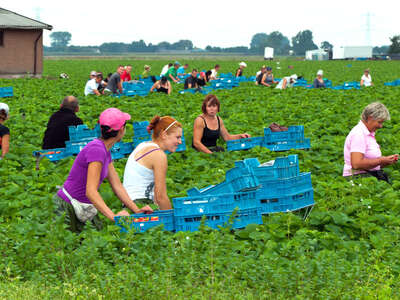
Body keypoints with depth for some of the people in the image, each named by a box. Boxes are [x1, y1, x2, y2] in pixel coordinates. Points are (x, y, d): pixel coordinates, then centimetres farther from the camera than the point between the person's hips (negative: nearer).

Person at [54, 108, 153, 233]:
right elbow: (91, 192, -29)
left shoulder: (105, 151, 7)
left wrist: (137, 210, -1)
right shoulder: (97, 150, -23)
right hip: (66, 208, -9)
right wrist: (113, 216, -36)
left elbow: (117, 186, 8)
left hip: (84, 209, 9)